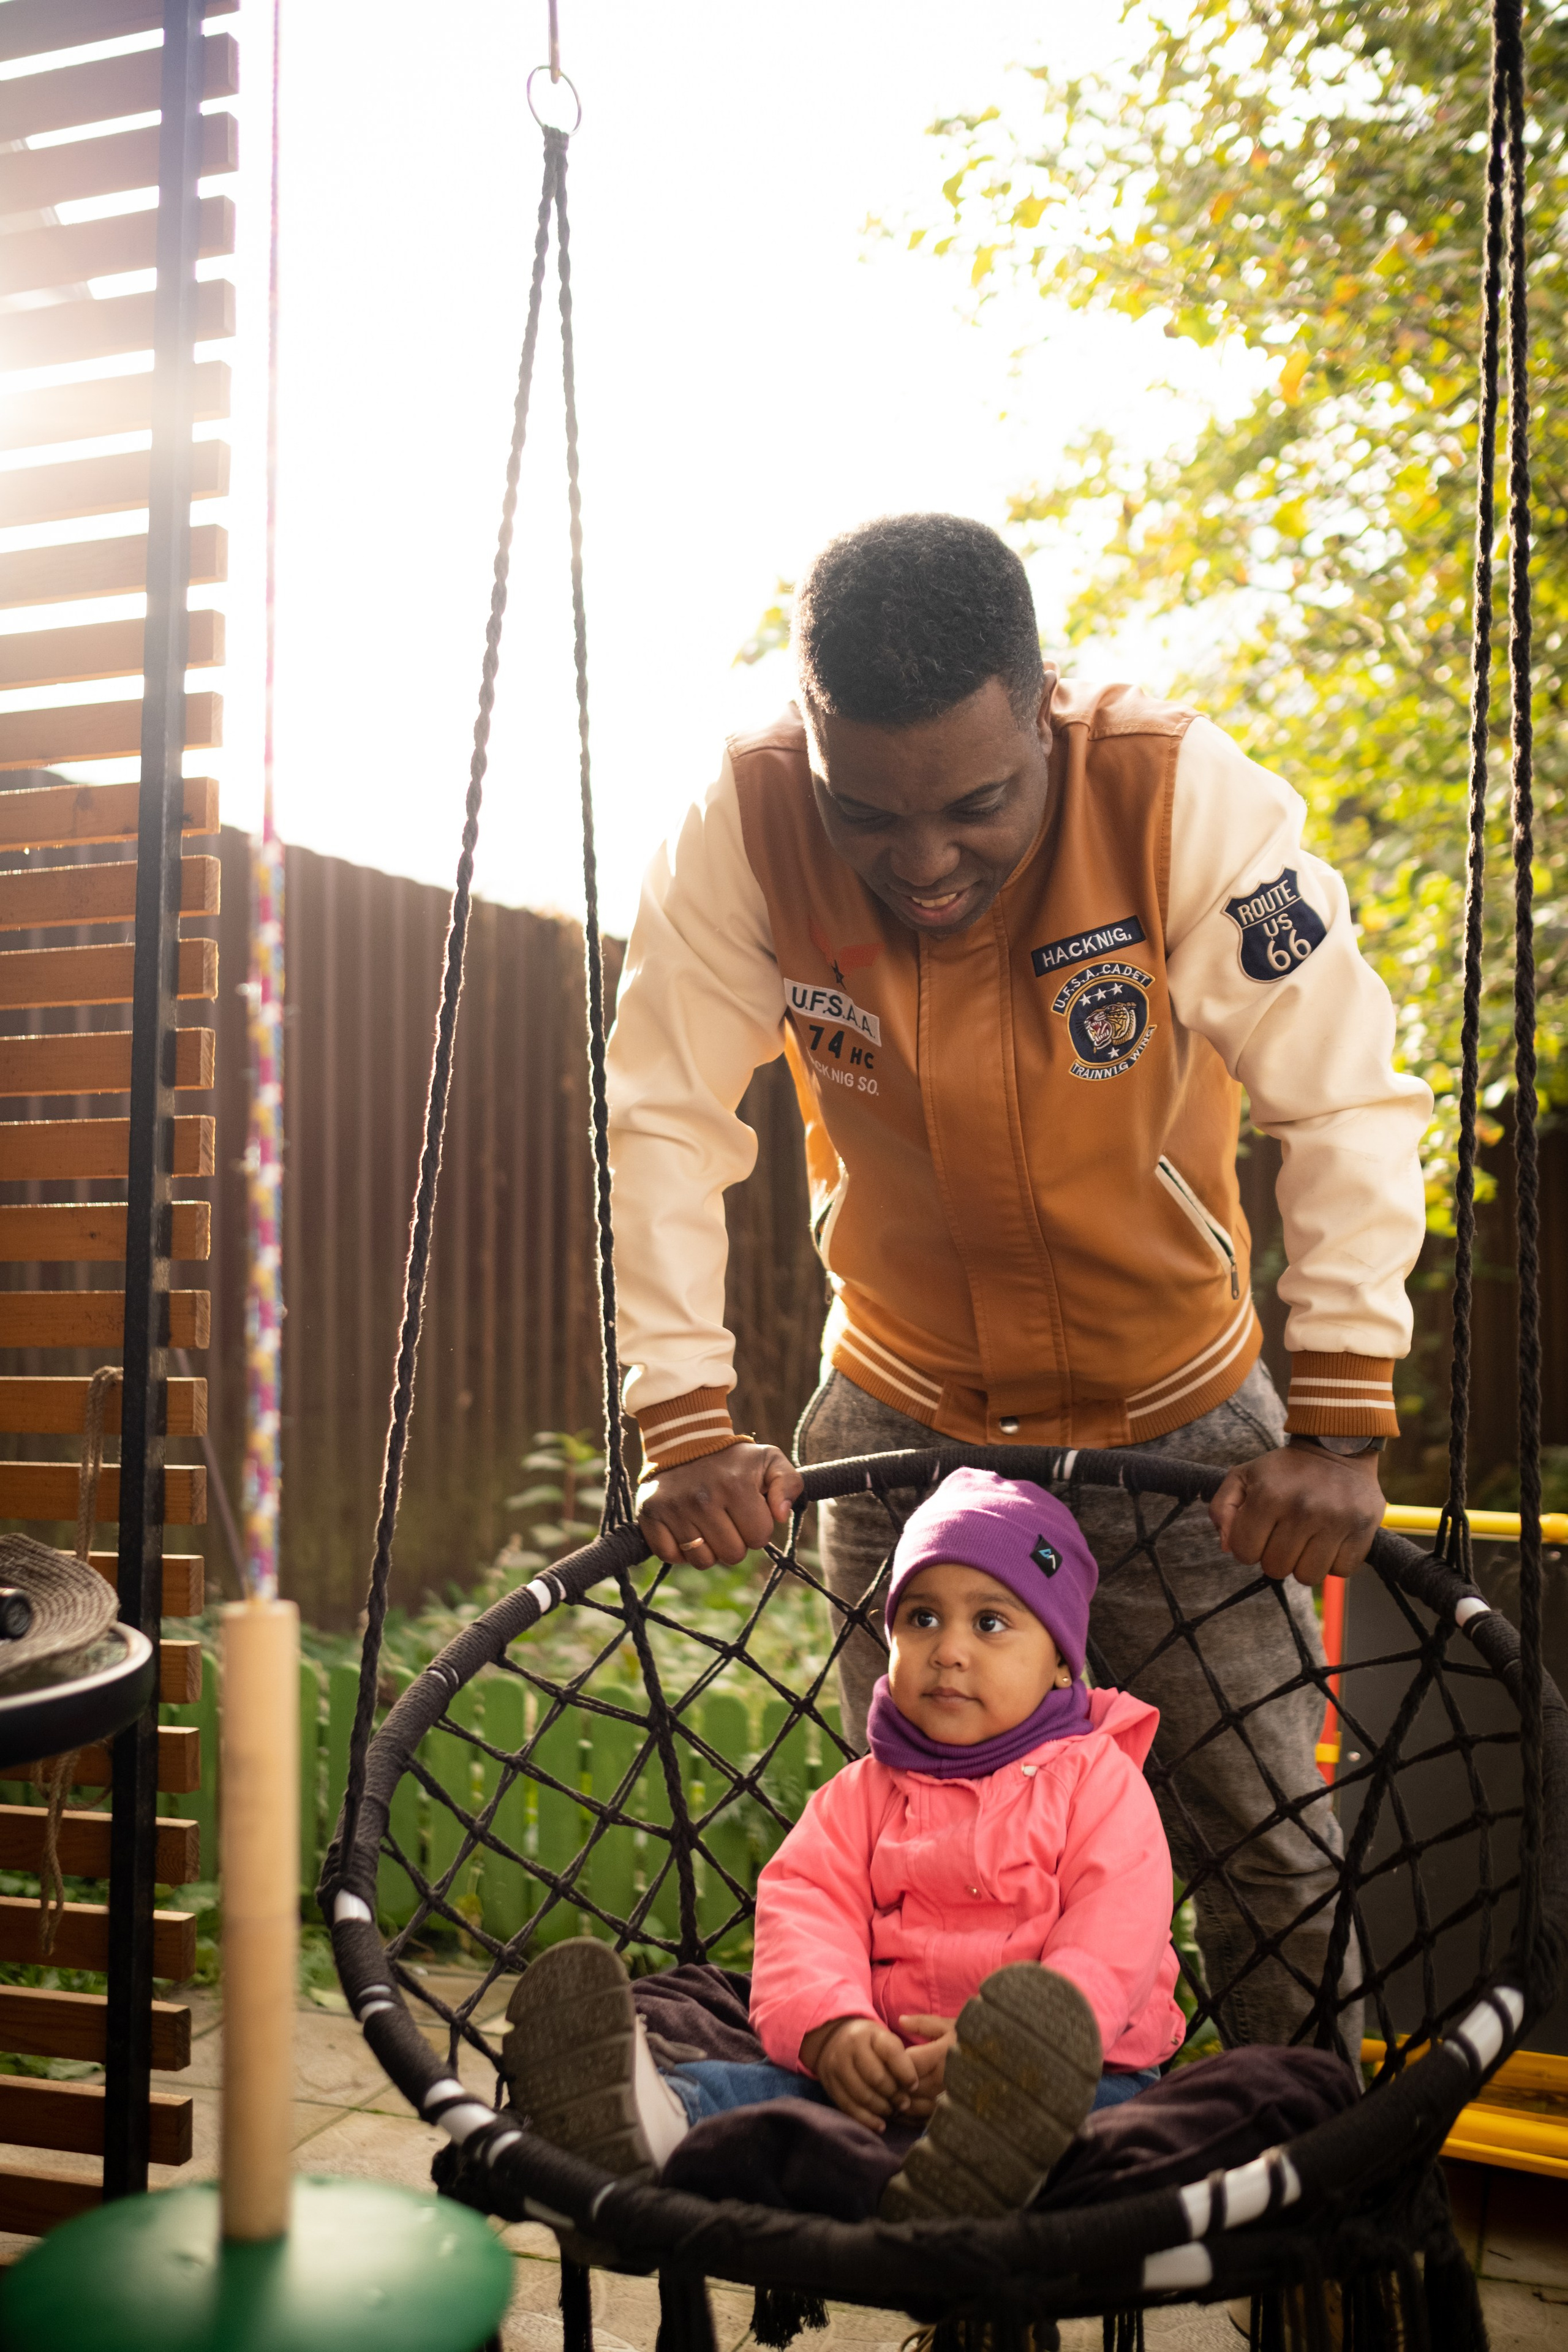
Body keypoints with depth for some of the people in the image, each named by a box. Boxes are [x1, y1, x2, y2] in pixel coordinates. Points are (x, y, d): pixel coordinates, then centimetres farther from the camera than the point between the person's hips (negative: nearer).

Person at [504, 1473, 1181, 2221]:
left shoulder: (1097, 1777, 8)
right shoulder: (861, 1792, 18)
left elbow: (1117, 1938, -6)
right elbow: (805, 1906, 2)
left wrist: (1013, 2050, -25)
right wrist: (830, 2027, -21)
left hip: (1056, 2070, -3)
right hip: (889, 2065, 4)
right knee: (780, 2082, -26)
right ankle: (656, 2121, -55)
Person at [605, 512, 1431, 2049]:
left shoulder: (1180, 795, -25)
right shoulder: (745, 828, -21)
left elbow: (1350, 1107, -23)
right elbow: (664, 1125, -18)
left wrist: (1338, 1429, -27)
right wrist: (686, 1425, -23)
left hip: (1182, 1415, -1)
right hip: (904, 1420, 1)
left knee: (1274, 1855, 4)